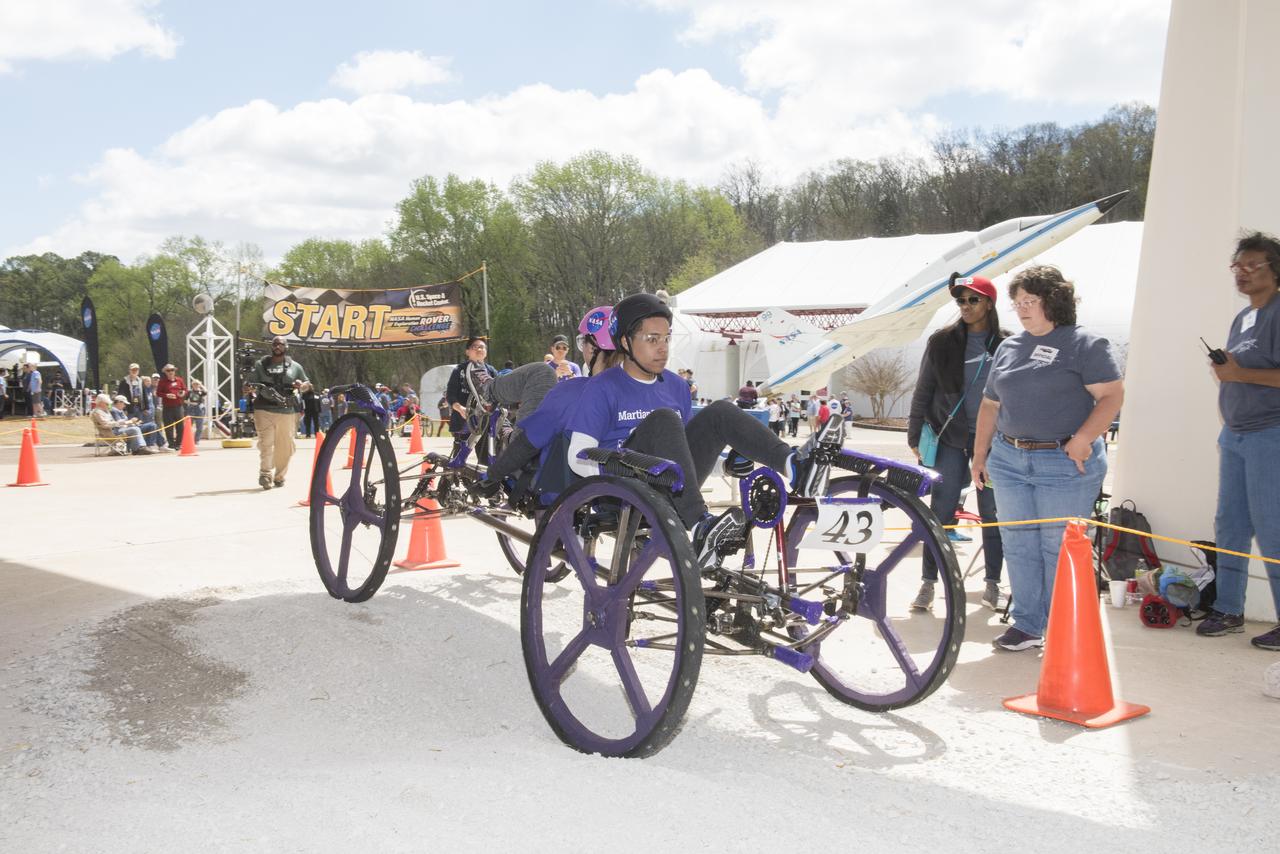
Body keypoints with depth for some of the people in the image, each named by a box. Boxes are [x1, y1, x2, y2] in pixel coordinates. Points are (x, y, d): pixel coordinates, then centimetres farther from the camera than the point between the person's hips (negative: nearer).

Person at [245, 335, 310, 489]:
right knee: (266, 443, -14)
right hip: (264, 410, -1)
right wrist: (249, 389, -14)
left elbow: (307, 384, 22)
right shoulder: (260, 365, 12)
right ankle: (265, 475, -17)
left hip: (286, 412, 1)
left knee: (284, 446, 5)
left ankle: (279, 477, 19)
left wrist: (301, 386, -1)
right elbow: (248, 385, 10)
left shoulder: (294, 367, 14)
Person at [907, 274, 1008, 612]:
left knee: (992, 513, 6)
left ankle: (992, 584, 19)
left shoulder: (1006, 344, 2)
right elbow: (923, 392, 5)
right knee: (940, 512, -1)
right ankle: (928, 583, 7)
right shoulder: (943, 341, 2)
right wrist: (915, 437, 3)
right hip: (950, 438, 0)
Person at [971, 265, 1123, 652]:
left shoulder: (1084, 344, -3)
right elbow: (990, 404, 21)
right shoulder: (1008, 347, 16)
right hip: (1009, 461, 6)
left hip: (1066, 464, -6)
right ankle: (1027, 624, 17)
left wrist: (1082, 439, -20)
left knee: (1059, 547, -2)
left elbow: (1112, 395, -11)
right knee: (1018, 544, 8)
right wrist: (980, 454, 17)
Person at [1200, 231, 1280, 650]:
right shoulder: (1242, 318, 15)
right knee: (1229, 526, 12)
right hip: (1234, 435, 9)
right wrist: (1224, 370, 7)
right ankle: (1229, 611, 21)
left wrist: (1241, 373, -21)